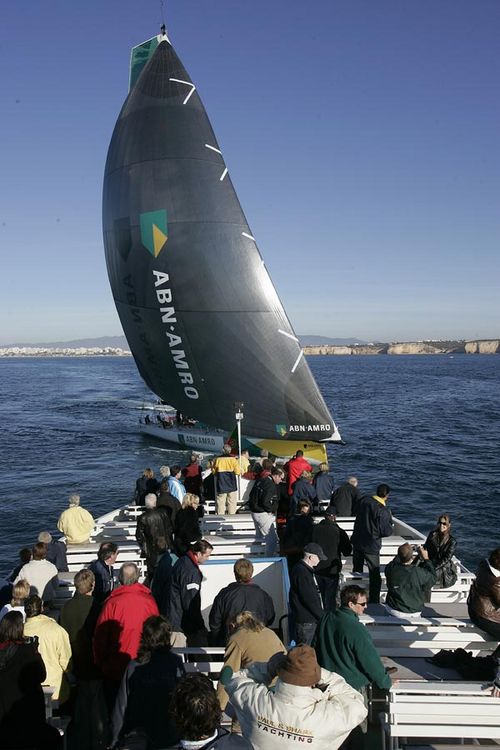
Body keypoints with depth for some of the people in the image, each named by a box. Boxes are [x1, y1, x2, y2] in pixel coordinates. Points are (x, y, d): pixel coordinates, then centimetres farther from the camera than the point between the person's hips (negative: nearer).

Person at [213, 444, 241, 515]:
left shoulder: (218, 459, -3)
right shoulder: (233, 459, -6)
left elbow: (214, 471, 6)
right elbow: (237, 472, -6)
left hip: (221, 486, 1)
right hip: (231, 486, 0)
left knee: (220, 503, 5)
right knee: (232, 503, 5)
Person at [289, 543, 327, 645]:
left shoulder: (305, 570, 14)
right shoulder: (301, 572, -20)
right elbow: (309, 599, -21)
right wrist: (322, 616, -14)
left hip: (310, 618, 10)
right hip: (305, 620, -10)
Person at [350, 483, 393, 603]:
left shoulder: (364, 500, -5)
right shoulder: (383, 511, -22)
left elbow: (355, 511, 15)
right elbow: (387, 532, -19)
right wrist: (389, 518, -3)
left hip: (357, 541, 6)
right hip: (371, 546, -6)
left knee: (357, 571, 22)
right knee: (375, 575, 7)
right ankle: (374, 602, 8)